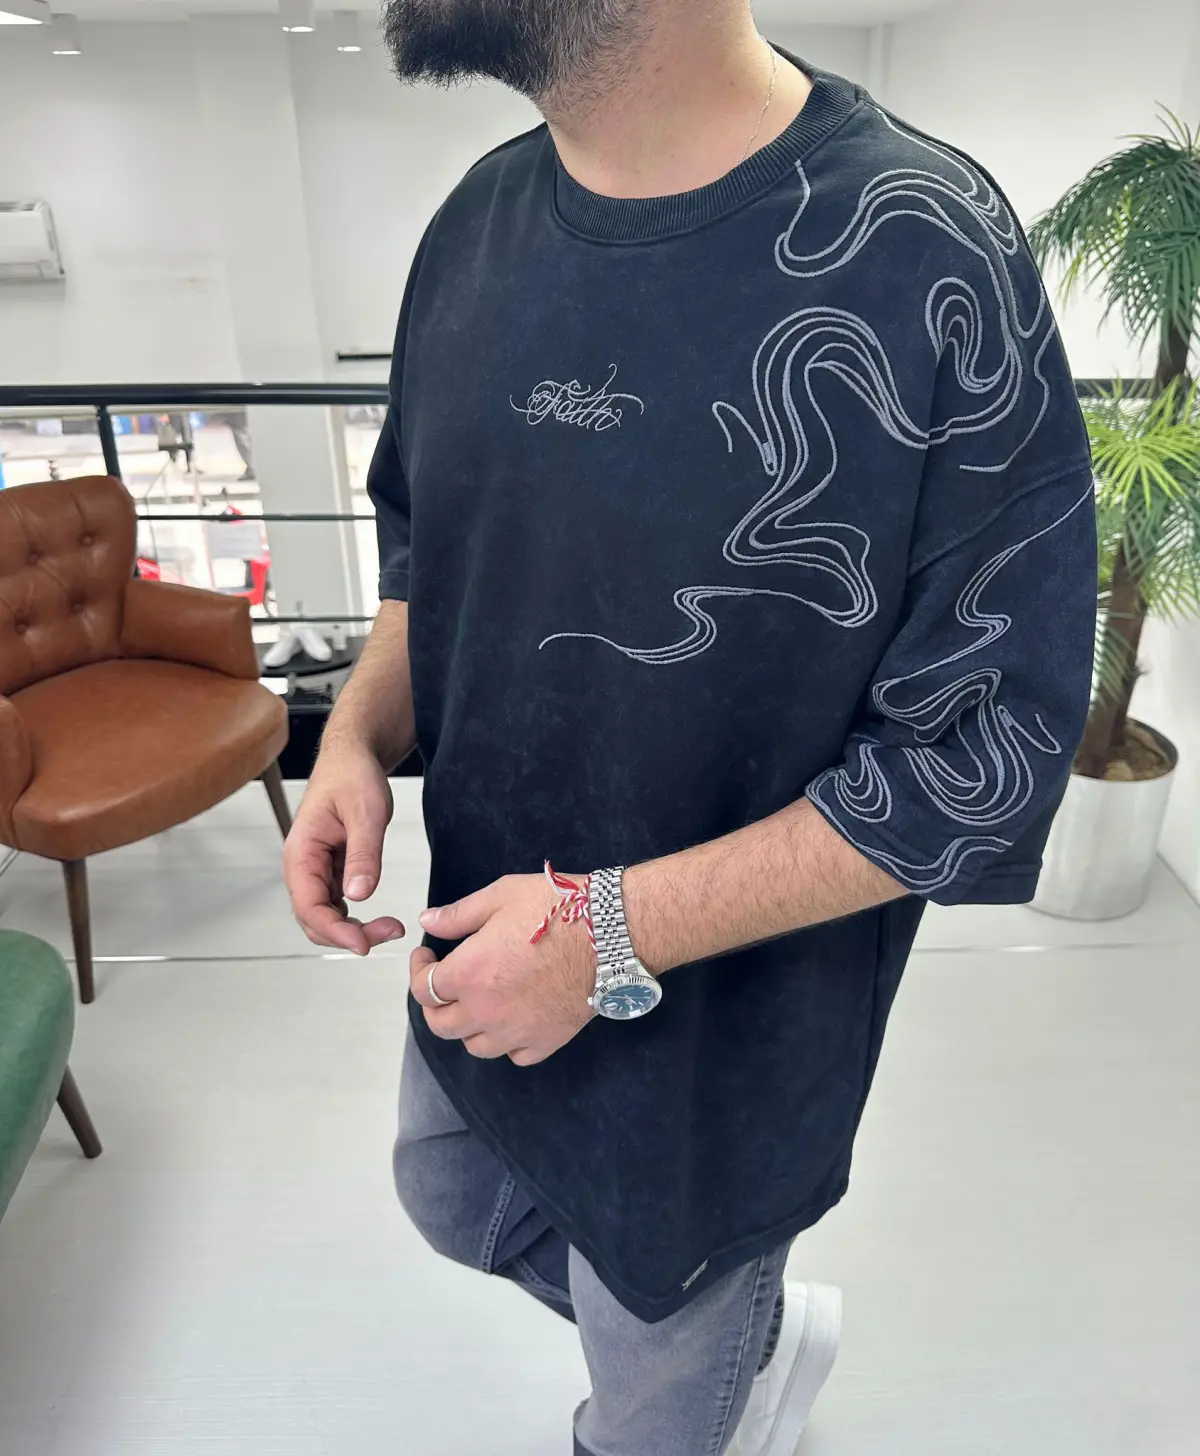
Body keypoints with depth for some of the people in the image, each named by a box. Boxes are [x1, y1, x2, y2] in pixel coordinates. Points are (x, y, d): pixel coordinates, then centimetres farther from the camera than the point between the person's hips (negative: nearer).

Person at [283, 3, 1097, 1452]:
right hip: (480, 950, 7)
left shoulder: (926, 257, -25)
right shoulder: (482, 217, -4)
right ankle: (763, 1332, 56)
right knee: (456, 1207, 32)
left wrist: (614, 932, -25)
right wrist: (360, 734, -9)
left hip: (717, 1033, -6)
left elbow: (995, 748, -22)